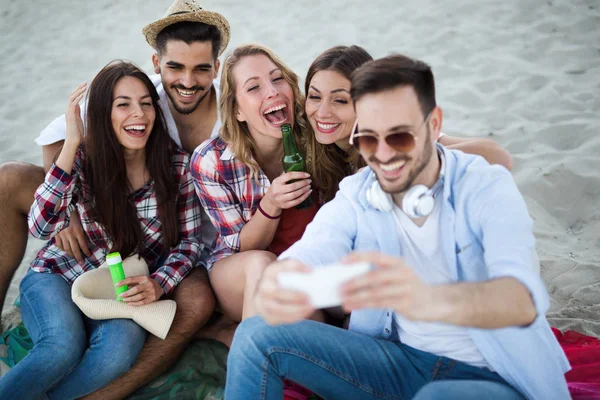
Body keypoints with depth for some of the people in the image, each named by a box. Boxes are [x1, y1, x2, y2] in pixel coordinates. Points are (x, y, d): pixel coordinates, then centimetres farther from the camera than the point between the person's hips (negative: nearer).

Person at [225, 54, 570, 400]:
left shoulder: (486, 187, -14)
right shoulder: (354, 197, -4)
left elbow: (524, 298, -33)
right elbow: (309, 253, -24)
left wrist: (429, 299, -55)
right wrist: (278, 286, -50)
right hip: (400, 360, 4)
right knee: (258, 336, -9)